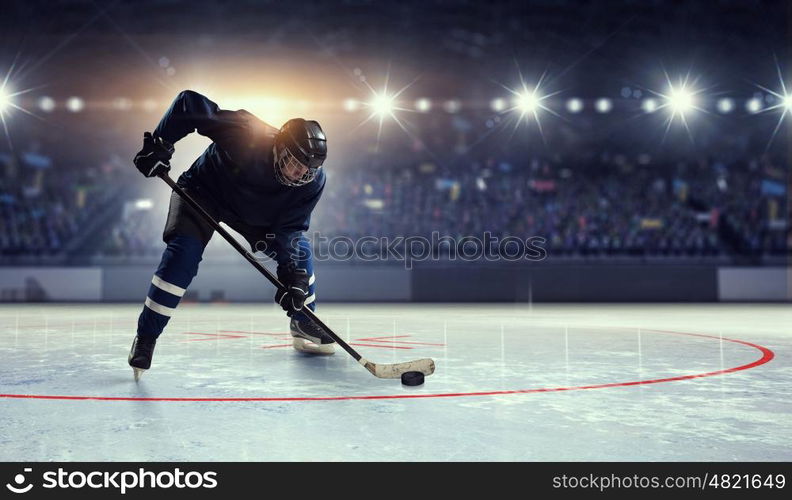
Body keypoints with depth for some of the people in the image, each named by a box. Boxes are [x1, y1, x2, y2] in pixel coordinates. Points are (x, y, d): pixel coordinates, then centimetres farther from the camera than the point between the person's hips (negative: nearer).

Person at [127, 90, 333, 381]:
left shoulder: (313, 182, -24)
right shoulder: (248, 136, -39)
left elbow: (289, 229, -20)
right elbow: (189, 103, -34)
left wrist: (294, 274, -33)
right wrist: (159, 144, -38)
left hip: (256, 213, 5)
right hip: (202, 192, -5)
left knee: (299, 251, 0)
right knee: (183, 254, -24)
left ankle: (304, 326, 21)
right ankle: (145, 338, -14)